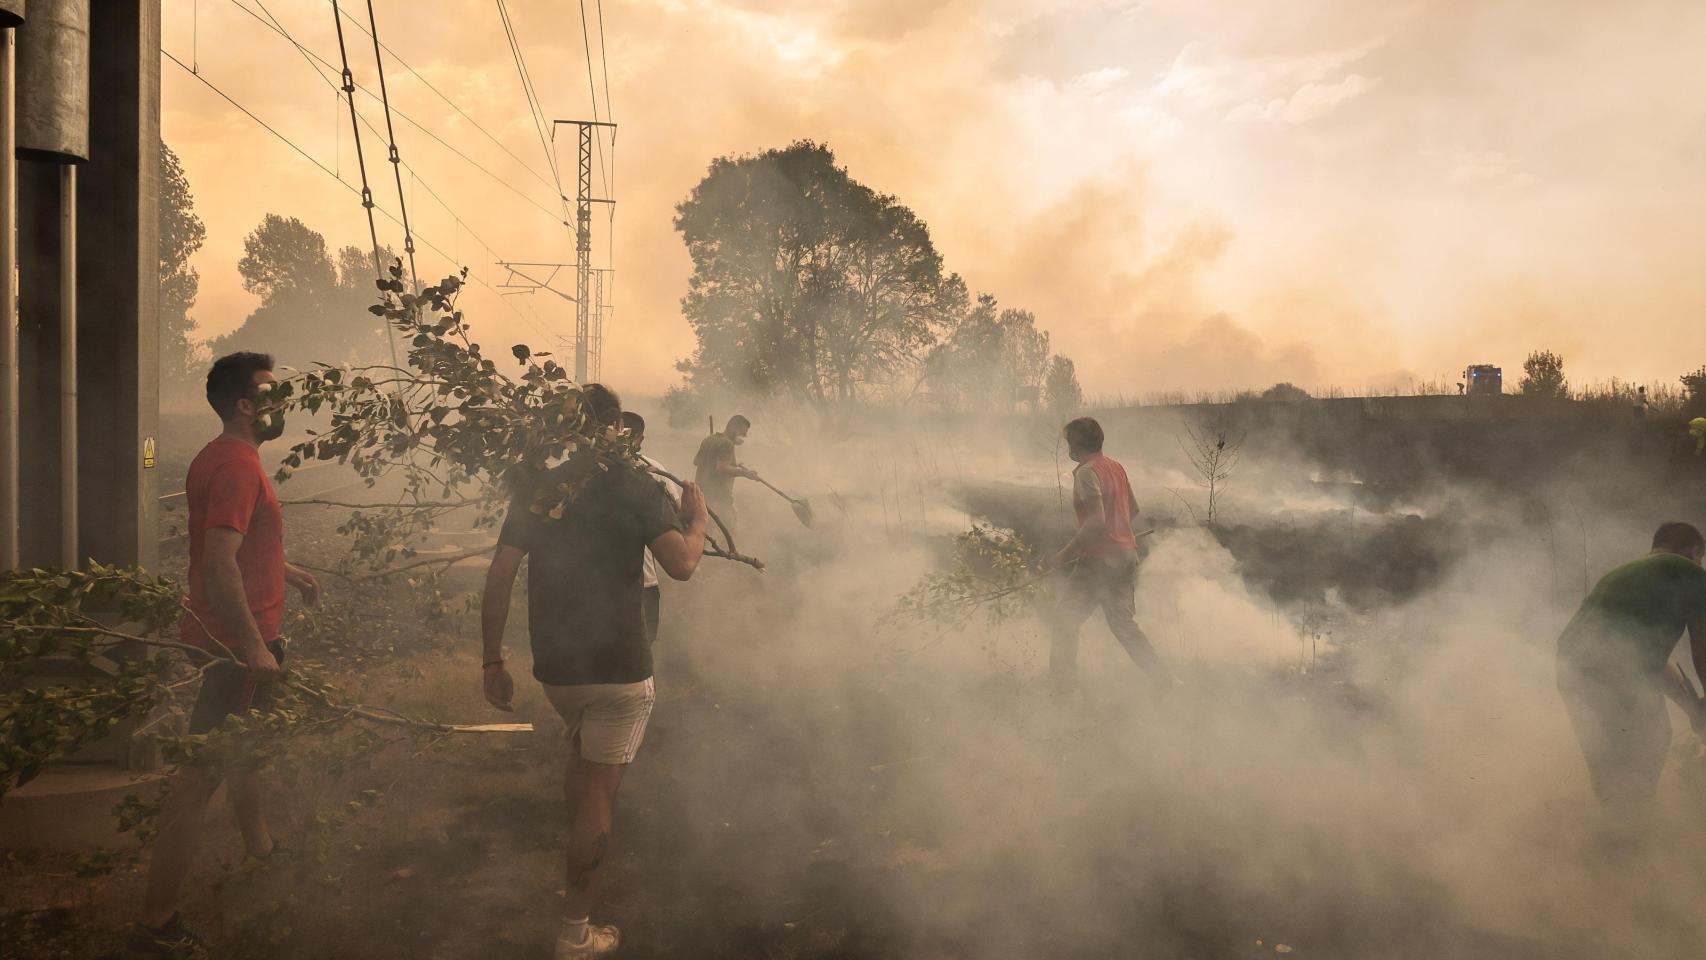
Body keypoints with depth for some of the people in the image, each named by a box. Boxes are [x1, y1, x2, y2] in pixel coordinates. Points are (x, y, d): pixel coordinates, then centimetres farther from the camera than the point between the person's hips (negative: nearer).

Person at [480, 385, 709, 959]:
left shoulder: (536, 491, 2)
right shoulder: (633, 487, -11)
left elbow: (498, 579, 0)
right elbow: (682, 563, -22)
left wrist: (493, 661, 6)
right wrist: (696, 517, -2)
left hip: (554, 666, 5)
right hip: (618, 670, -5)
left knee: (582, 756, 31)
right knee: (599, 788, 5)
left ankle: (580, 853, 48)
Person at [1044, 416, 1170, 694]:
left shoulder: (1087, 472, -15)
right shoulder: (1116, 466, 11)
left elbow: (1097, 520, -24)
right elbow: (1133, 509, 21)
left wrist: (1066, 554, -19)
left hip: (1100, 559, -8)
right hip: (1127, 556, 8)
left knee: (1066, 618, 1)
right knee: (1124, 625, 17)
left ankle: (1065, 687, 1)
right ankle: (1166, 682, 17)